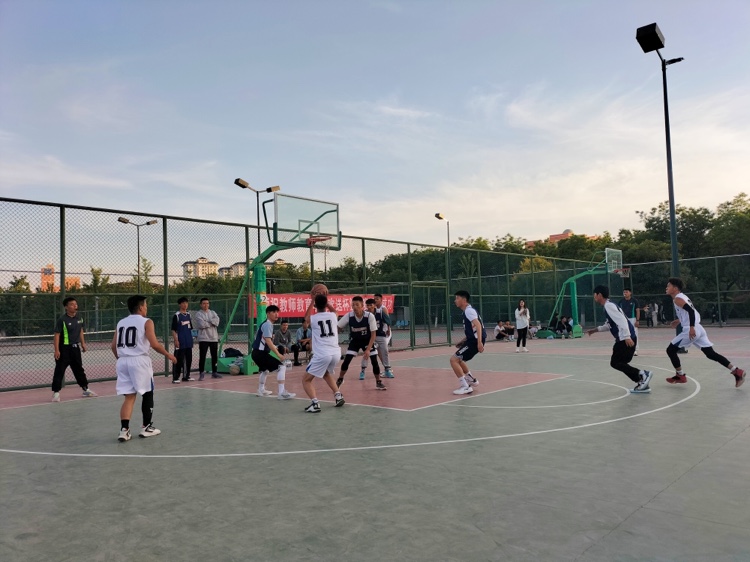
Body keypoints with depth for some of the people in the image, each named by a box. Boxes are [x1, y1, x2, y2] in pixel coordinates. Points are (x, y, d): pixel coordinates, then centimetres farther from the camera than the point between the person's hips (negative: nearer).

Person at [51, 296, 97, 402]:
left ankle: (86, 389, 27)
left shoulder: (79, 318, 5)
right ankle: (56, 393, 7)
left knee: (79, 369, 17)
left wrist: (83, 343, 15)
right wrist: (56, 350, -20)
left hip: (75, 347, 7)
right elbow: (57, 335, -15)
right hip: (64, 349, -6)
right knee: (59, 371, -1)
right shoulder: (62, 320, -15)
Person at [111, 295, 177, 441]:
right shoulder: (146, 322, -4)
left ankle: (124, 430, -2)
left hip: (123, 361, 5)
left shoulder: (121, 323, 14)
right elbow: (154, 344, -12)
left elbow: (113, 346, 14)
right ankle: (146, 428, 16)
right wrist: (168, 355, 1)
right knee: (147, 393, 10)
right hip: (139, 360, -5)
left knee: (129, 396, 9)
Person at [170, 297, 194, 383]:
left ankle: (186, 376, 24)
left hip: (188, 342, 7)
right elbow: (173, 330, -9)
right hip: (180, 342, -7)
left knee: (188, 359, 12)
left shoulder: (188, 315, 12)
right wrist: (176, 340, -16)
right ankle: (175, 378, -1)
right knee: (178, 360, -6)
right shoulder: (176, 315, -7)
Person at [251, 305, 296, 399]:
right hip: (260, 353, -11)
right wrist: (278, 354, -26)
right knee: (281, 367, -16)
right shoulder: (267, 324, -14)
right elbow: (268, 341, -24)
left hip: (257, 353, 11)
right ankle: (282, 393, -21)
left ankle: (261, 390, 51)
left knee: (264, 370, 35)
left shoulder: (265, 324, 16)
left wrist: (274, 347, 22)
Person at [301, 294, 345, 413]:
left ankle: (315, 404, -11)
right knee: (326, 374, 34)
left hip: (322, 354, -5)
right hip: (336, 353, 5)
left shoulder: (313, 319, -1)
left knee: (306, 380, 8)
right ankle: (338, 396, 23)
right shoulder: (333, 316, 7)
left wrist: (312, 303, 31)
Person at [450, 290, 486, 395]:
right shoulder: (466, 311, 18)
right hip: (473, 340, 10)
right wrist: (463, 341, 22)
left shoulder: (468, 310, -13)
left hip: (475, 341, -10)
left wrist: (479, 342, -33)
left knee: (454, 360, -11)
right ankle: (471, 380, 32)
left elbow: (478, 325, -25)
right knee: (458, 359, 23)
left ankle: (465, 387, -10)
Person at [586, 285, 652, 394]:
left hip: (625, 339, -10)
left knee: (615, 363, -6)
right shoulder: (609, 305, 20)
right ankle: (642, 384, 11)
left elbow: (622, 320, -23)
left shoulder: (608, 306, -12)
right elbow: (610, 324, 32)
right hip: (624, 338, 10)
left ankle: (642, 374, -11)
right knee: (620, 363, 13)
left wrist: (627, 337, -30)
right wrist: (596, 329, 31)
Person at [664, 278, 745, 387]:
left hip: (690, 331, -10)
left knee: (670, 350, 2)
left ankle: (680, 376, 9)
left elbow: (691, 311, -24)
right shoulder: (683, 297, 19)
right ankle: (737, 372, 6)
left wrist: (691, 328, -31)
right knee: (711, 354, 10)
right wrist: (679, 320, 32)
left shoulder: (677, 299, -10)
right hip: (698, 329, 10)